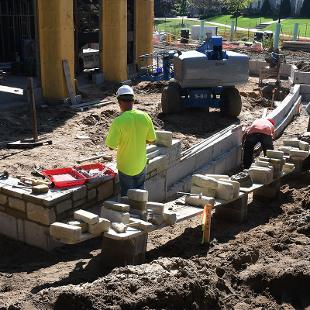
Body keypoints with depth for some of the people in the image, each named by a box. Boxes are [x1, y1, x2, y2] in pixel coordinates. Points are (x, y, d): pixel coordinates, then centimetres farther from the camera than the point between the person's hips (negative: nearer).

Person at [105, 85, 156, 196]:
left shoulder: (118, 122, -25)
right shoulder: (145, 117, -11)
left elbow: (111, 146, -19)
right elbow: (151, 139, 0)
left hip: (126, 167, -4)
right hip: (141, 165, 4)